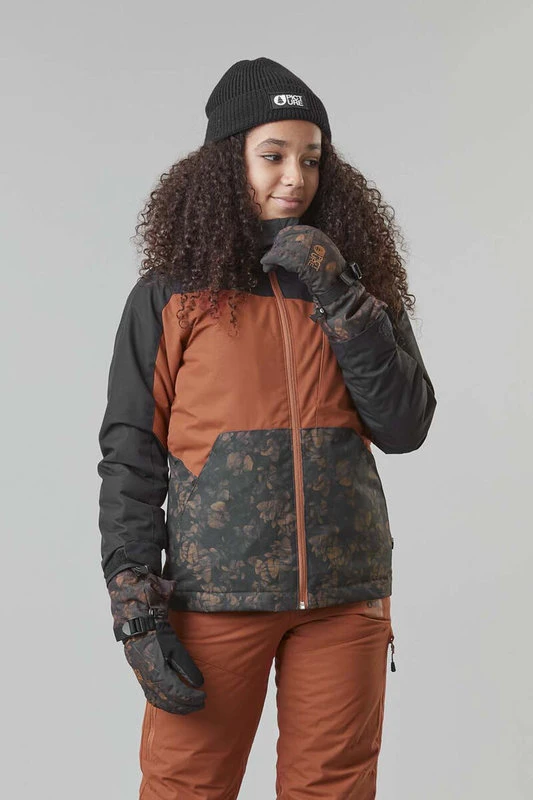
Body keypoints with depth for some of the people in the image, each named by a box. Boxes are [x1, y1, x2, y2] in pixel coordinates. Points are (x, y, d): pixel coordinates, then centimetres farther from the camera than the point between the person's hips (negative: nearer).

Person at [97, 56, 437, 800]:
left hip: (346, 594, 3)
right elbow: (129, 459, -3)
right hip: (217, 593, -2)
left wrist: (340, 300, -10)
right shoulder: (171, 295, -1)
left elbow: (405, 427, -1)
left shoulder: (362, 287, 8)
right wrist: (136, 615, -9)